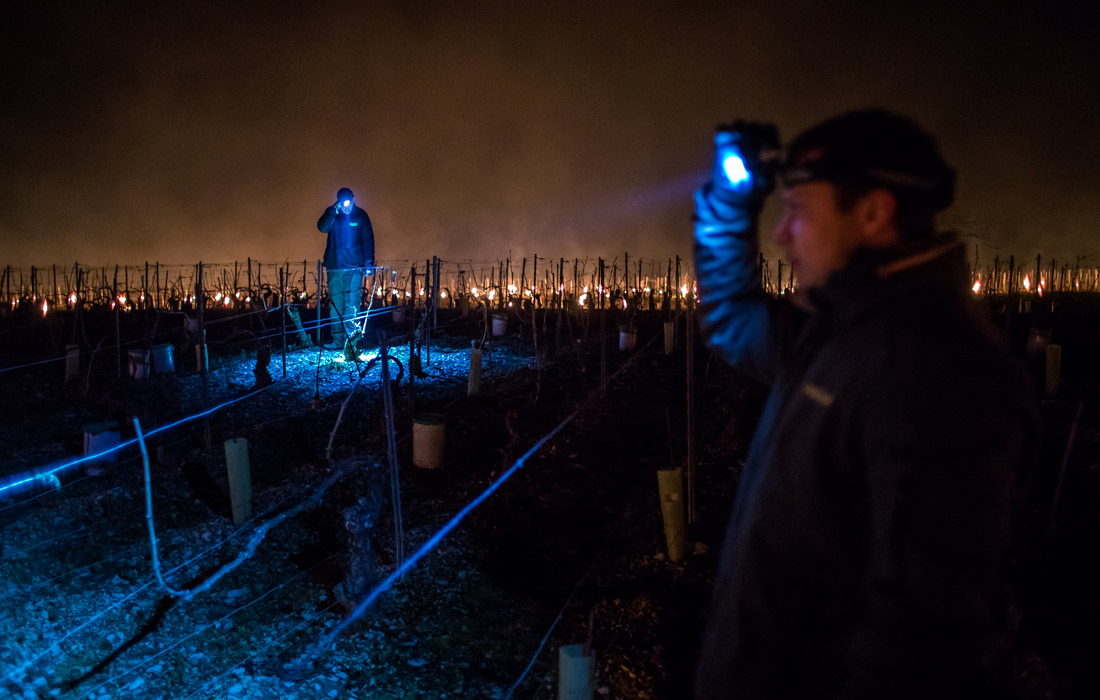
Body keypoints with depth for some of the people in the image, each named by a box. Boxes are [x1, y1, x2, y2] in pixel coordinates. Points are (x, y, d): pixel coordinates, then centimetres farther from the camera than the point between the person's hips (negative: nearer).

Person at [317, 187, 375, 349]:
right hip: (334, 267, 2)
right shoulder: (333, 215, 6)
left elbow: (368, 241, 6)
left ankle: (350, 338, -5)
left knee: (352, 303, -8)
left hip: (354, 268, -2)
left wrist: (368, 262, -3)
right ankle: (337, 339, 3)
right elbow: (322, 227, -13)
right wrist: (333, 211, -23)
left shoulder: (361, 216, 5)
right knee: (335, 303, 0)